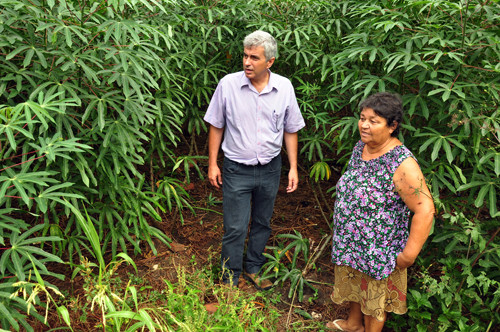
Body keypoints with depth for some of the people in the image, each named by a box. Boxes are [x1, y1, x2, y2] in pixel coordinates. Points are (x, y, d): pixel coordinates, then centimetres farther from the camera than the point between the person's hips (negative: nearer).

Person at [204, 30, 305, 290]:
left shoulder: (284, 88, -5)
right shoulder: (228, 84, -10)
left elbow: (290, 130, 5)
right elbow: (216, 126, 0)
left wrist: (293, 168, 4)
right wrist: (212, 163, -1)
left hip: (270, 169, 3)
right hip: (237, 170, -2)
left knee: (262, 223, 18)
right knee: (235, 229, 1)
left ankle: (253, 269, 39)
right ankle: (229, 280, 20)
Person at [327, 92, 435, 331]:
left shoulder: (402, 164, -28)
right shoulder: (360, 148, -3)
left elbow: (424, 210, -28)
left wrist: (409, 254, -23)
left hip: (379, 249, -7)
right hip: (349, 241, 8)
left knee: (375, 295, 15)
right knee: (353, 284, 27)